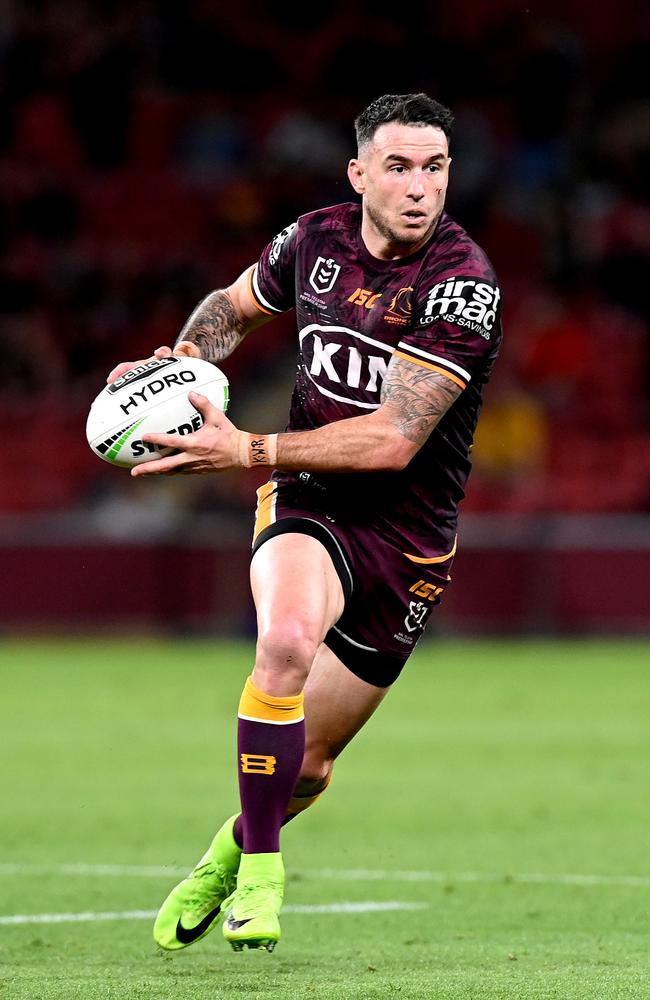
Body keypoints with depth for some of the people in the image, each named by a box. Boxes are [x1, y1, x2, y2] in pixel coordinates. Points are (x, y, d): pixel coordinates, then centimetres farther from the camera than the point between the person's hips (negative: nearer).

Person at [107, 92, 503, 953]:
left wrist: (249, 451, -30)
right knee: (288, 638, -34)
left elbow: (394, 439, -26)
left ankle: (228, 853, 42)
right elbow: (235, 303, 20)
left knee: (307, 766, 8)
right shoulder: (315, 239, -4)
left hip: (406, 540, -1)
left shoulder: (463, 283, -19)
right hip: (307, 505, 1)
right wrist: (184, 357, -2)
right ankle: (258, 872, -19)